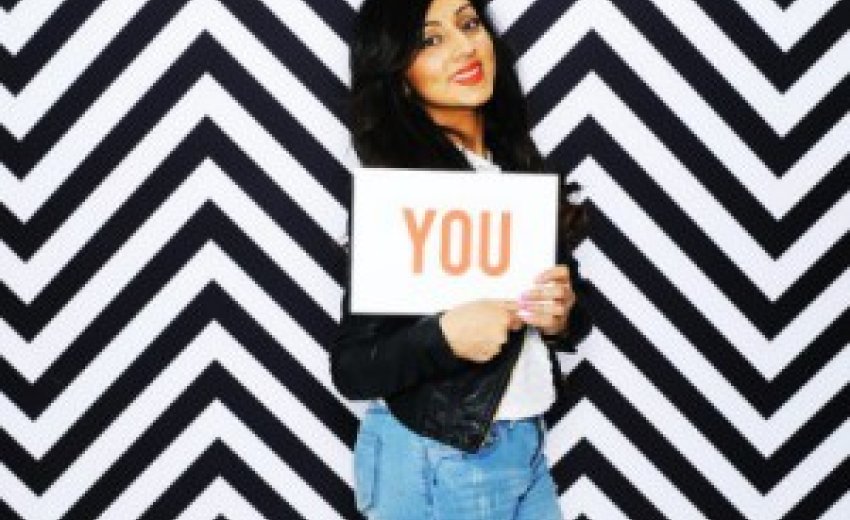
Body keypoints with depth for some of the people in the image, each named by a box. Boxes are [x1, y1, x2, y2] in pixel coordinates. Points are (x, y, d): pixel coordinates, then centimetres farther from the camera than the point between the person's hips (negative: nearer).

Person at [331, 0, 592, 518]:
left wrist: (561, 315, -10)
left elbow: (574, 314, 11)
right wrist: (445, 336, -28)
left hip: (530, 449, 6)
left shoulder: (519, 166, 1)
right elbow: (352, 368, -13)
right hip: (438, 464, -5)